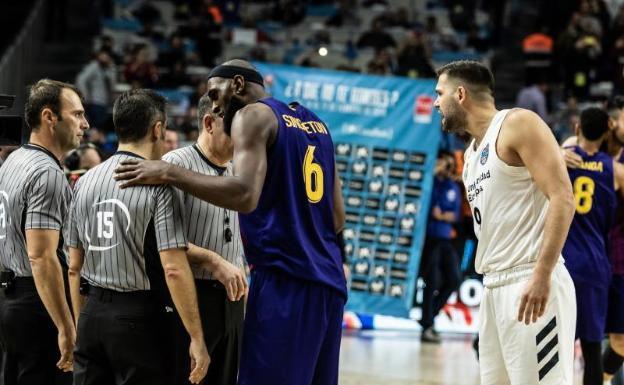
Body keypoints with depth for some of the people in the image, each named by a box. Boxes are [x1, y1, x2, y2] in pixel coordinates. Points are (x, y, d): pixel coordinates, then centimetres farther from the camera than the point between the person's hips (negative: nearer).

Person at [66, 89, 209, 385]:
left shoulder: (85, 182, 8)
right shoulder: (158, 186, -10)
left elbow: (74, 266, 12)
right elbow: (173, 269, -15)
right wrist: (197, 339, -12)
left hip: (92, 313, 6)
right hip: (140, 317, -6)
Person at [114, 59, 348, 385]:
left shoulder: (253, 115, -4)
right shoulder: (315, 123, 21)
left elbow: (245, 195, -21)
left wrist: (168, 173, -14)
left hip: (284, 281, -8)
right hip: (329, 281, 8)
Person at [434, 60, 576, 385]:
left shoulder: (518, 124, -6)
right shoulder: (471, 153, 21)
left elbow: (562, 198, -15)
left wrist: (542, 275, -23)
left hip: (530, 284, -9)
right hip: (494, 286, 9)